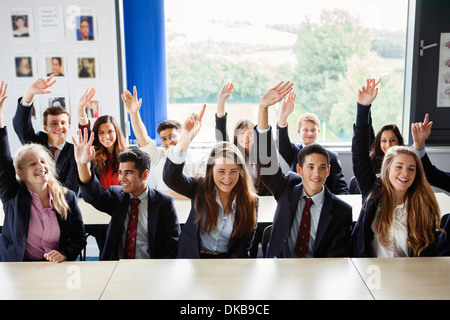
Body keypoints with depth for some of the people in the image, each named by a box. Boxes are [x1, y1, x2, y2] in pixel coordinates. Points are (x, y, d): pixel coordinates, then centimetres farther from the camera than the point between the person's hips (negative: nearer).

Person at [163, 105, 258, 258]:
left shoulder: (250, 201, -2)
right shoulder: (200, 187, -4)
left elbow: (243, 247, 2)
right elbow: (171, 178, -23)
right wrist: (187, 137, -32)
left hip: (230, 260, 1)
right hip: (194, 258, 0)